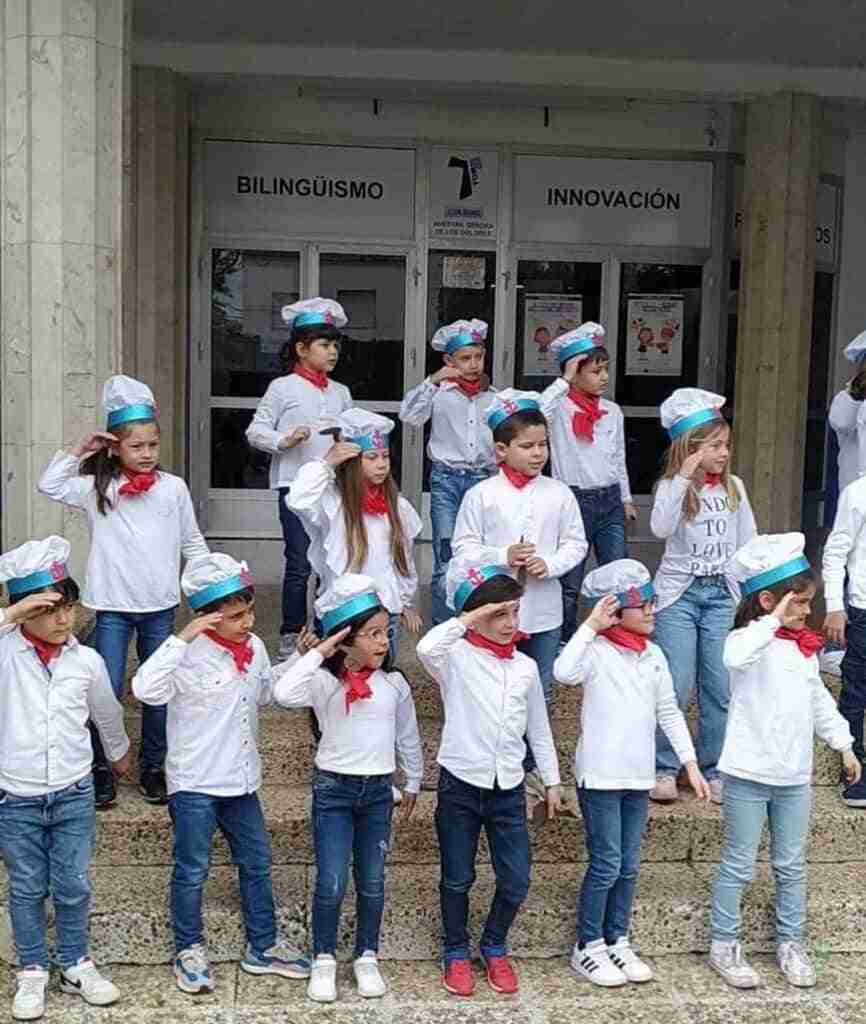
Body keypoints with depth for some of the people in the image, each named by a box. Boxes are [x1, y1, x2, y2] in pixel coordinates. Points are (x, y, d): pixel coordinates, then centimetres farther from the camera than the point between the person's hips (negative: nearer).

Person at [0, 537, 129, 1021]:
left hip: (73, 794, 2)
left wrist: (119, 752, 30)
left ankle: (75, 964, 30)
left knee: (73, 887, 11)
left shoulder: (87, 660, -3)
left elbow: (107, 713, 16)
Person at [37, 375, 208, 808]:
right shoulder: (98, 488, -2)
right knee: (107, 691, 0)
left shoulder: (173, 488, 1)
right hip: (113, 606, -1)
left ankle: (153, 767, 25)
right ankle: (100, 769, 16)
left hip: (160, 607, 2)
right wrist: (79, 449, -9)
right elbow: (49, 485, -8)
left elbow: (192, 542, 9)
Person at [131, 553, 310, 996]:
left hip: (241, 780, 7)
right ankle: (189, 950, 28)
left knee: (257, 863, 16)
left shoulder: (254, 648, 0)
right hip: (194, 783, -7)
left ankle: (263, 946, 31)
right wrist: (182, 637, -38)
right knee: (192, 871, 8)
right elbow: (145, 689, -37)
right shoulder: (190, 654, -21)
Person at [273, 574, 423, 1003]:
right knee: (331, 883, -2)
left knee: (372, 882, 11)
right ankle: (323, 960, 19)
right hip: (333, 789, -3)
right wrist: (316, 653, -27)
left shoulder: (394, 683, -1)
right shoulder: (324, 681, -12)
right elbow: (285, 693, -33)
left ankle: (367, 957, 28)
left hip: (378, 791, 3)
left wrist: (413, 782, 19)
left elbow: (408, 736, 12)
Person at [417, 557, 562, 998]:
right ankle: (455, 952, 31)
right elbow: (426, 648, -34)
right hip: (460, 783, -3)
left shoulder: (525, 667, 5)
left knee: (516, 881, 6)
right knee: (457, 879, 9)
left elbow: (538, 728, 14)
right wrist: (468, 620, -24)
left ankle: (494, 947, 30)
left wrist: (551, 780, 16)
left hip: (508, 787, 4)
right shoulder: (457, 657, -9)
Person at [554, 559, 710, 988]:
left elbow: (669, 712, 13)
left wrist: (690, 763, 10)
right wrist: (590, 625, -28)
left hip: (638, 776, 6)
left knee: (629, 866, 13)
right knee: (606, 865, 0)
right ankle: (587, 947, 15)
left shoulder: (653, 655, 7)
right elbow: (563, 672, -35)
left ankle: (617, 941, 27)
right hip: (600, 775, -6)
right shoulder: (597, 650, -13)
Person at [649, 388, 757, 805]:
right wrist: (683, 478, -27)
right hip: (678, 594, -3)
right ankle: (663, 769, 12)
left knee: (721, 688, 4)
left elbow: (747, 542, 11)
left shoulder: (734, 486, 6)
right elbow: (660, 528, -26)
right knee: (676, 688, -3)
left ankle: (714, 770, 17)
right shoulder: (672, 486, -6)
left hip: (722, 595, 4)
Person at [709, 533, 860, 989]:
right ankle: (723, 946, 19)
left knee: (791, 866, 16)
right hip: (749, 775, -6)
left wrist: (843, 744, 21)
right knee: (738, 865, 5)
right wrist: (774, 620, -38)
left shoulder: (804, 645, 8)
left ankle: (790, 943, 31)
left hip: (795, 776, 7)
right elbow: (735, 658, -42)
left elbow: (818, 698, 19)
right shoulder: (750, 639, -16)